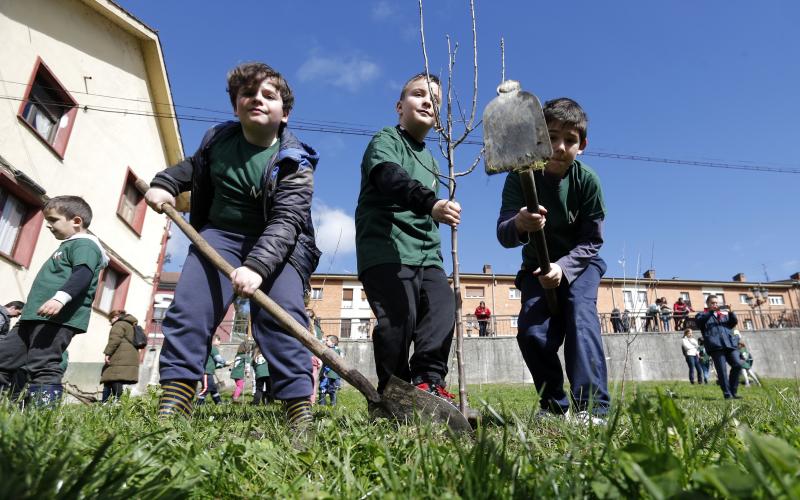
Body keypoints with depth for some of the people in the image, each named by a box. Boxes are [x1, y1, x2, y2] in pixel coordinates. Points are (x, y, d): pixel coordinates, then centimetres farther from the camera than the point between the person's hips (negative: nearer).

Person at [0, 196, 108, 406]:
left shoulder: (85, 244, -7)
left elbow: (83, 274, -25)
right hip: (35, 317, 11)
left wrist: (60, 298, -39)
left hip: (59, 319, -11)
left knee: (42, 365, -15)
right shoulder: (68, 246, 27)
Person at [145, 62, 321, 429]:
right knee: (189, 307, -13)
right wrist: (164, 183, 8)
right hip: (220, 233, 4)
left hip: (277, 243, -4)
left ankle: (300, 410, -19)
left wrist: (257, 265, -40)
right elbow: (192, 167, 28)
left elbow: (286, 220, -26)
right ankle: (171, 410, -7)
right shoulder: (217, 139, 4)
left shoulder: (294, 162, -12)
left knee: (282, 313, -22)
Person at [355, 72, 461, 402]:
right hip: (387, 250, -7)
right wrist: (430, 203, -40)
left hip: (426, 253, 8)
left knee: (443, 306, -11)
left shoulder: (429, 159, 27)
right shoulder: (385, 141, 2)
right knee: (400, 316, -18)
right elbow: (390, 178, -23)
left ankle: (428, 381, -8)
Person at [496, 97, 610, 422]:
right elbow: (504, 234, -30)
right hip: (538, 265, 1)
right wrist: (519, 225, -54)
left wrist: (563, 267, -32)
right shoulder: (520, 178, -20)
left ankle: (591, 407, -24)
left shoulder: (587, 180, -18)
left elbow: (591, 241, -14)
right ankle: (554, 405, 9)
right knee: (531, 332, -12)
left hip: (579, 262, -1)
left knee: (581, 316, -25)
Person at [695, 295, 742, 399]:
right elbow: (699, 320, -8)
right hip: (715, 346, -4)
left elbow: (734, 322, 14)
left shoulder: (724, 314, 29)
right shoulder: (703, 315, 14)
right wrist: (711, 312, -16)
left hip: (729, 344, 4)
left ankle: (733, 391, 6)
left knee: (738, 365, -8)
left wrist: (730, 313, -6)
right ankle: (727, 394, -6)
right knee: (722, 370, -8)